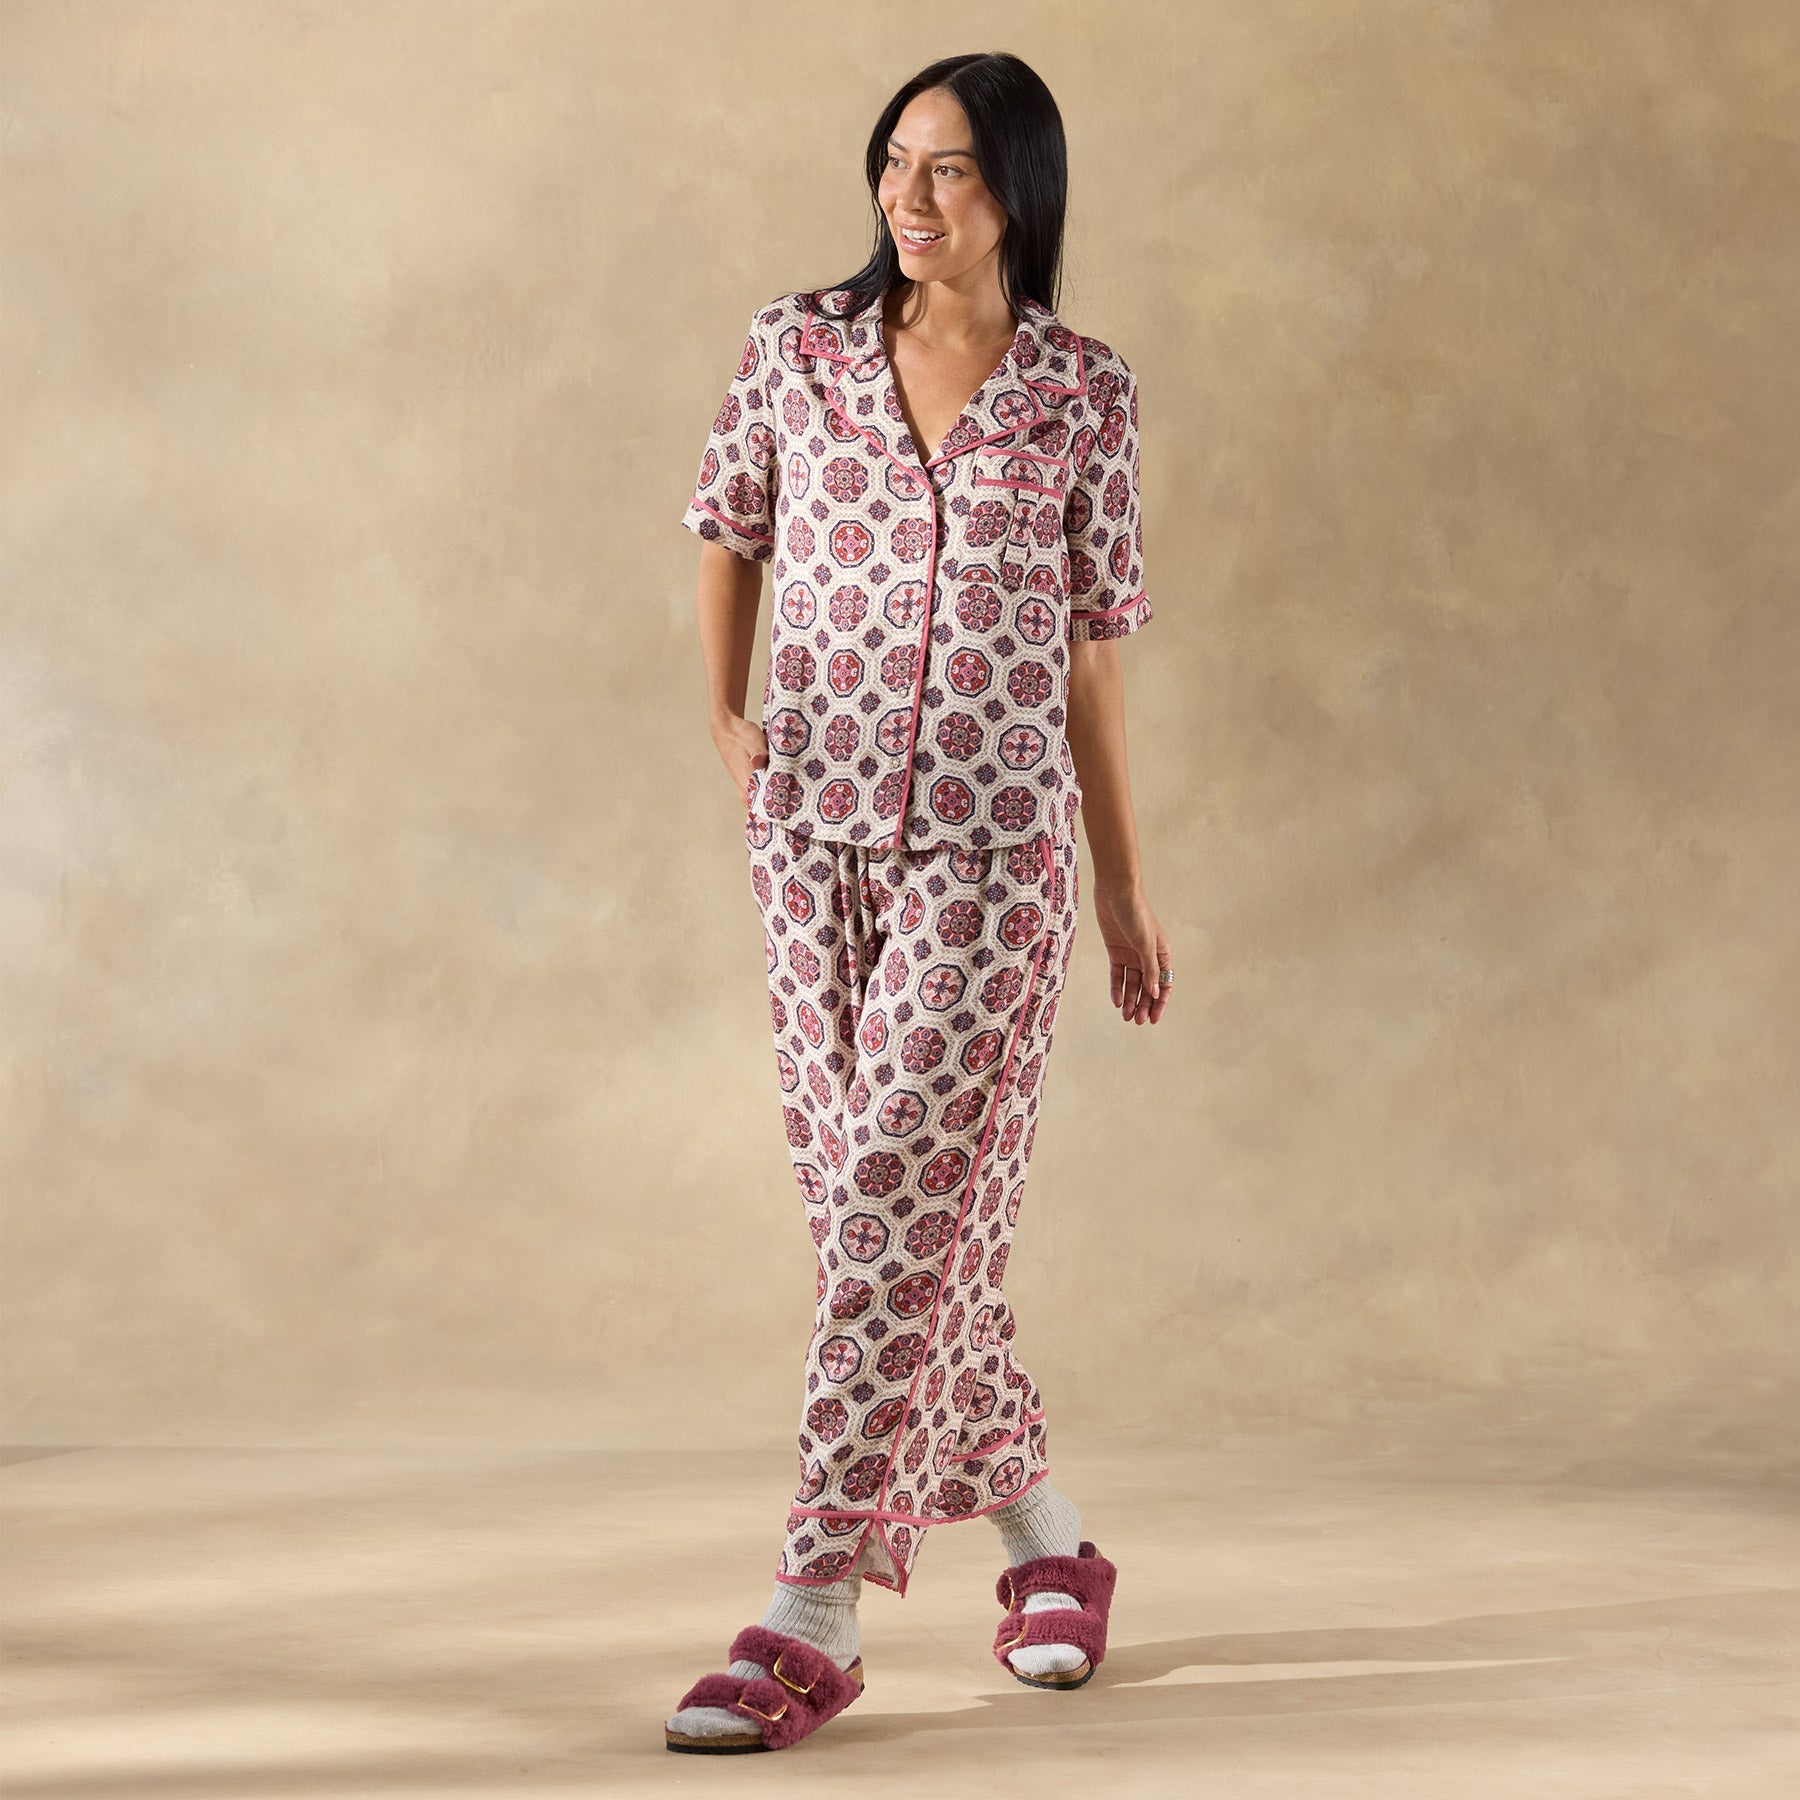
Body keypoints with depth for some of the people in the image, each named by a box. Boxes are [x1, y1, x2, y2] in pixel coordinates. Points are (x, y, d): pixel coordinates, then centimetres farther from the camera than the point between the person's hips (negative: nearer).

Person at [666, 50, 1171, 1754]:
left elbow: (1091, 647, 6)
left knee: (905, 1201, -10)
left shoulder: (1082, 396, 0)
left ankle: (815, 1614, -7)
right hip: (816, 827, 3)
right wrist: (722, 712, 5)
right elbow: (728, 532, 19)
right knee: (872, 1201, 7)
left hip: (994, 841, -3)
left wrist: (1125, 886, 9)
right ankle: (1046, 1538, 26)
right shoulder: (798, 346, 4)